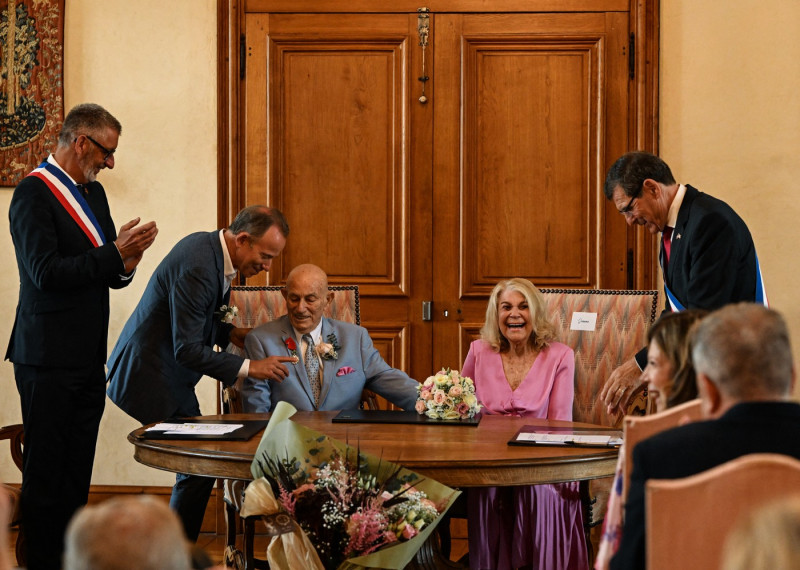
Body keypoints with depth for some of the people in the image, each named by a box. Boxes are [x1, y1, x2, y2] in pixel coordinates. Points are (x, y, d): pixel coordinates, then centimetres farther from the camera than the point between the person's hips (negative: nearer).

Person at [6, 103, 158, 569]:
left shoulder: (93, 192, 16)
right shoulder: (34, 193, -10)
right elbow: (46, 272, -19)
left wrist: (125, 265, -4)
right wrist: (115, 253, -19)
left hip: (89, 358, 8)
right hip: (50, 359, -8)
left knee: (76, 477, 11)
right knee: (45, 474, -2)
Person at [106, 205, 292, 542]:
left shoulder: (212, 249, 4)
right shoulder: (197, 267, -27)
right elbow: (187, 350, -26)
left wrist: (229, 332, 5)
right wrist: (248, 368, -23)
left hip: (171, 375, 10)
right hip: (150, 378, -10)